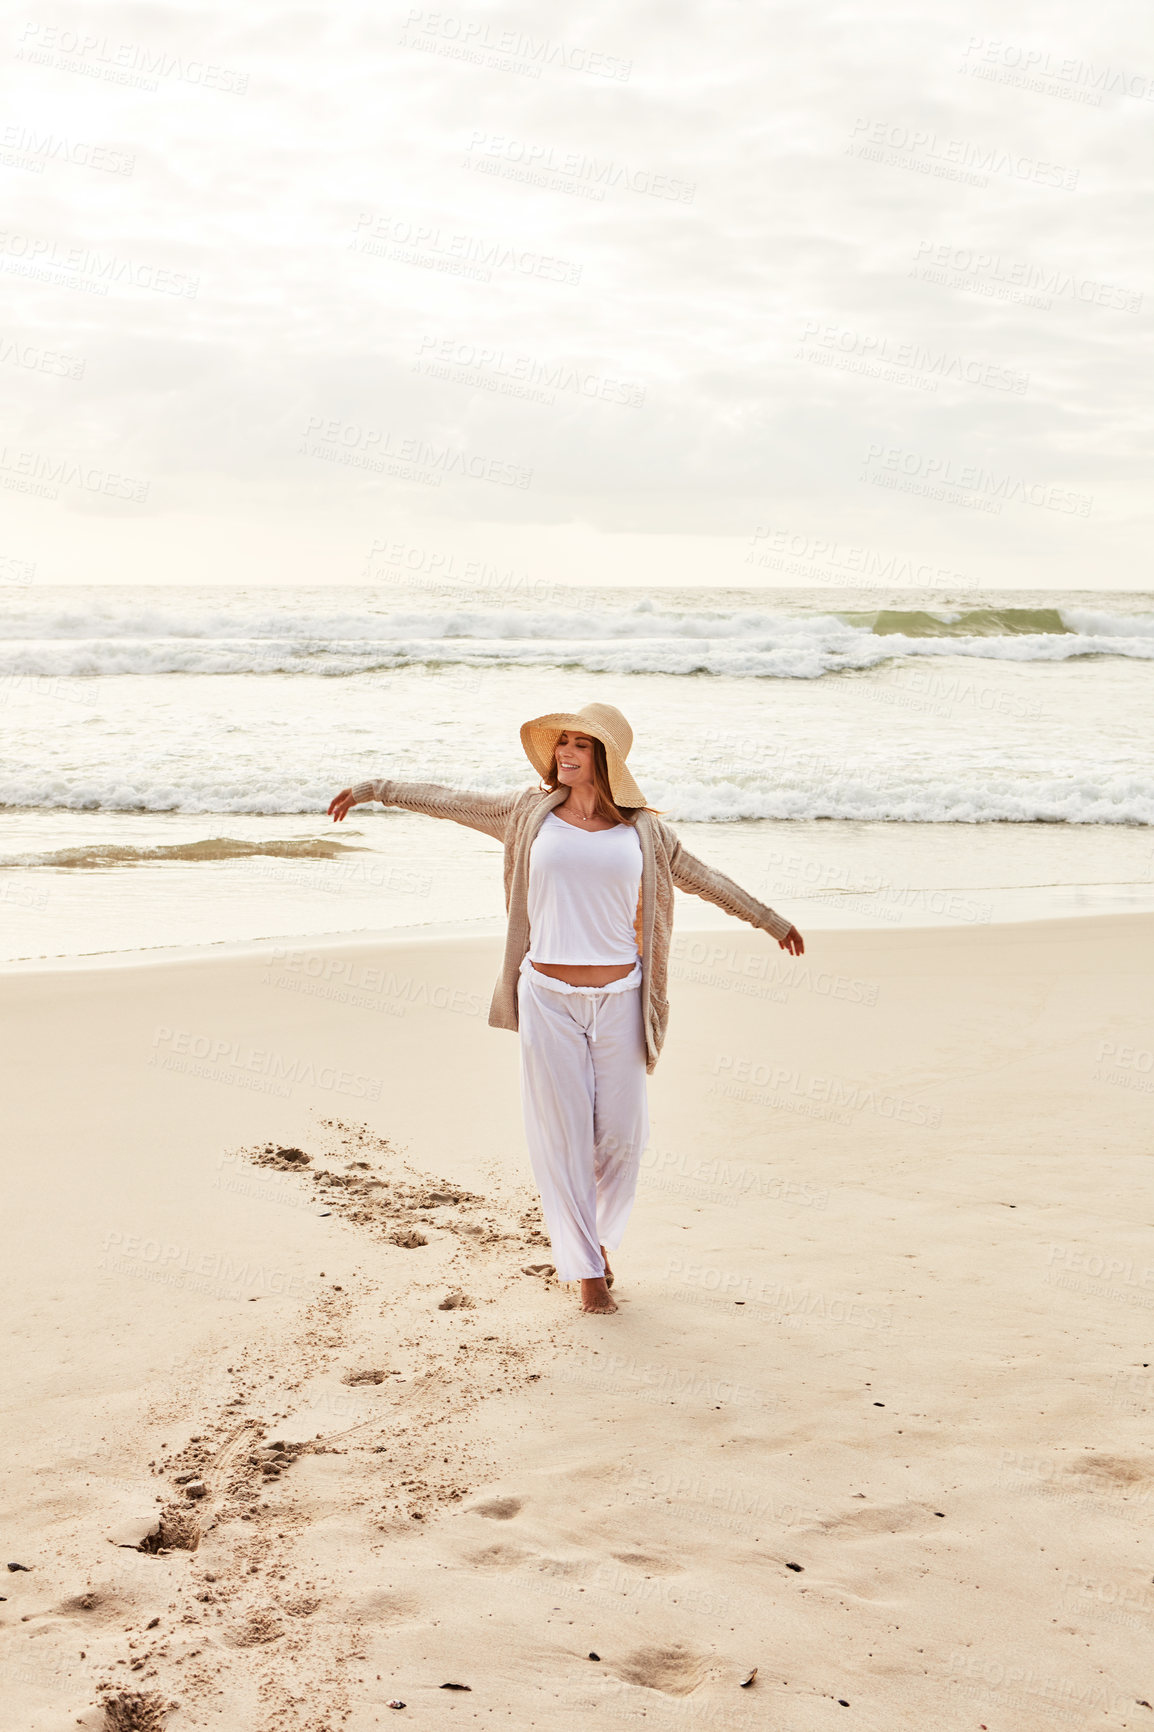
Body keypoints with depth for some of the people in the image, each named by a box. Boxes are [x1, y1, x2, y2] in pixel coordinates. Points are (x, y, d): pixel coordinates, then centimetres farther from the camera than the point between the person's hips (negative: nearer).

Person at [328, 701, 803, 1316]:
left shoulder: (642, 828, 5)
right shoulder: (530, 812, 4)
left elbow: (702, 877, 17)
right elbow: (447, 800, 10)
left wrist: (771, 920, 25)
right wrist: (372, 788, 10)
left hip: (618, 997, 1)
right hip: (548, 999, -1)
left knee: (621, 1135, 4)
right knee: (562, 1134, 2)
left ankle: (599, 1235, 32)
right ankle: (585, 1267, 16)